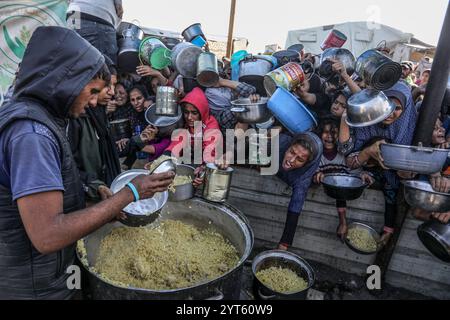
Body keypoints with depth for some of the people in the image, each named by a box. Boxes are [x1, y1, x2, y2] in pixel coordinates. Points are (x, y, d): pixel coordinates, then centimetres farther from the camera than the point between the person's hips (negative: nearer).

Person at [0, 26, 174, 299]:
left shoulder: (38, 119, 4)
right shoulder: (31, 132, -26)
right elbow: (47, 235, -31)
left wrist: (107, 209, 2)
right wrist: (130, 193, -26)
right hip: (38, 287, -8)